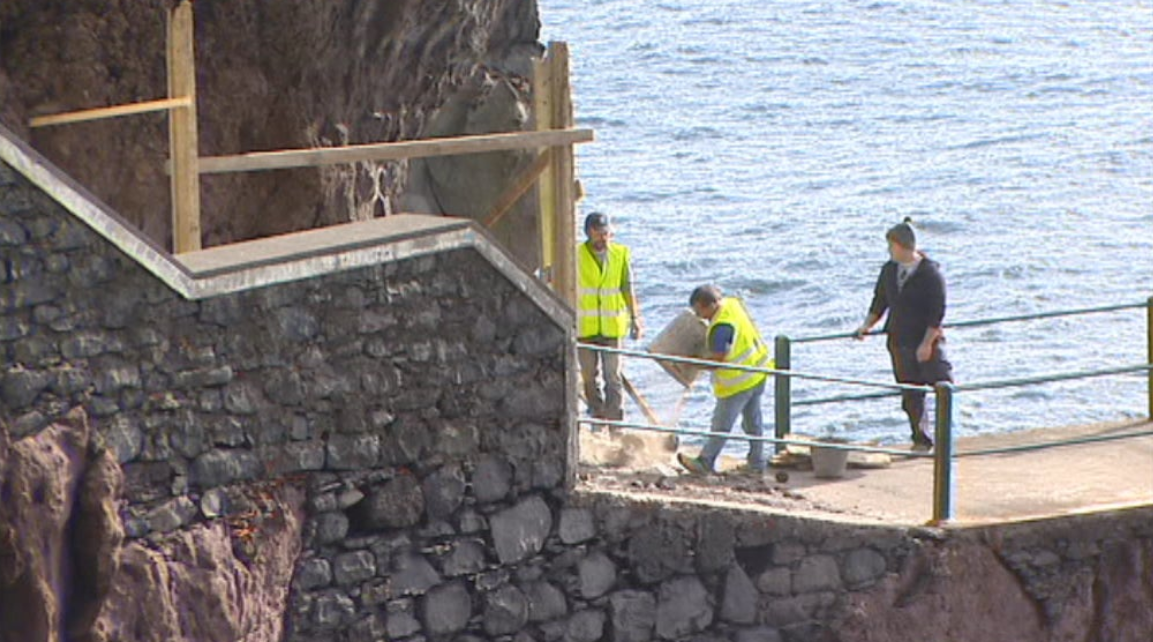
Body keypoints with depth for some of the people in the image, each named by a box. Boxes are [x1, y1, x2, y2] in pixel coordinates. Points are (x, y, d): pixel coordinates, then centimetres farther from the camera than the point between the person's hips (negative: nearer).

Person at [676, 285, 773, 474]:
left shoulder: (721, 327, -28)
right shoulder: (732, 303, 0)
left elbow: (717, 359, -23)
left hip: (740, 380, -9)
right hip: (757, 373, 9)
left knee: (721, 424, 4)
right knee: (753, 421, 18)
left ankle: (705, 462, 15)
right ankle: (756, 464, 26)